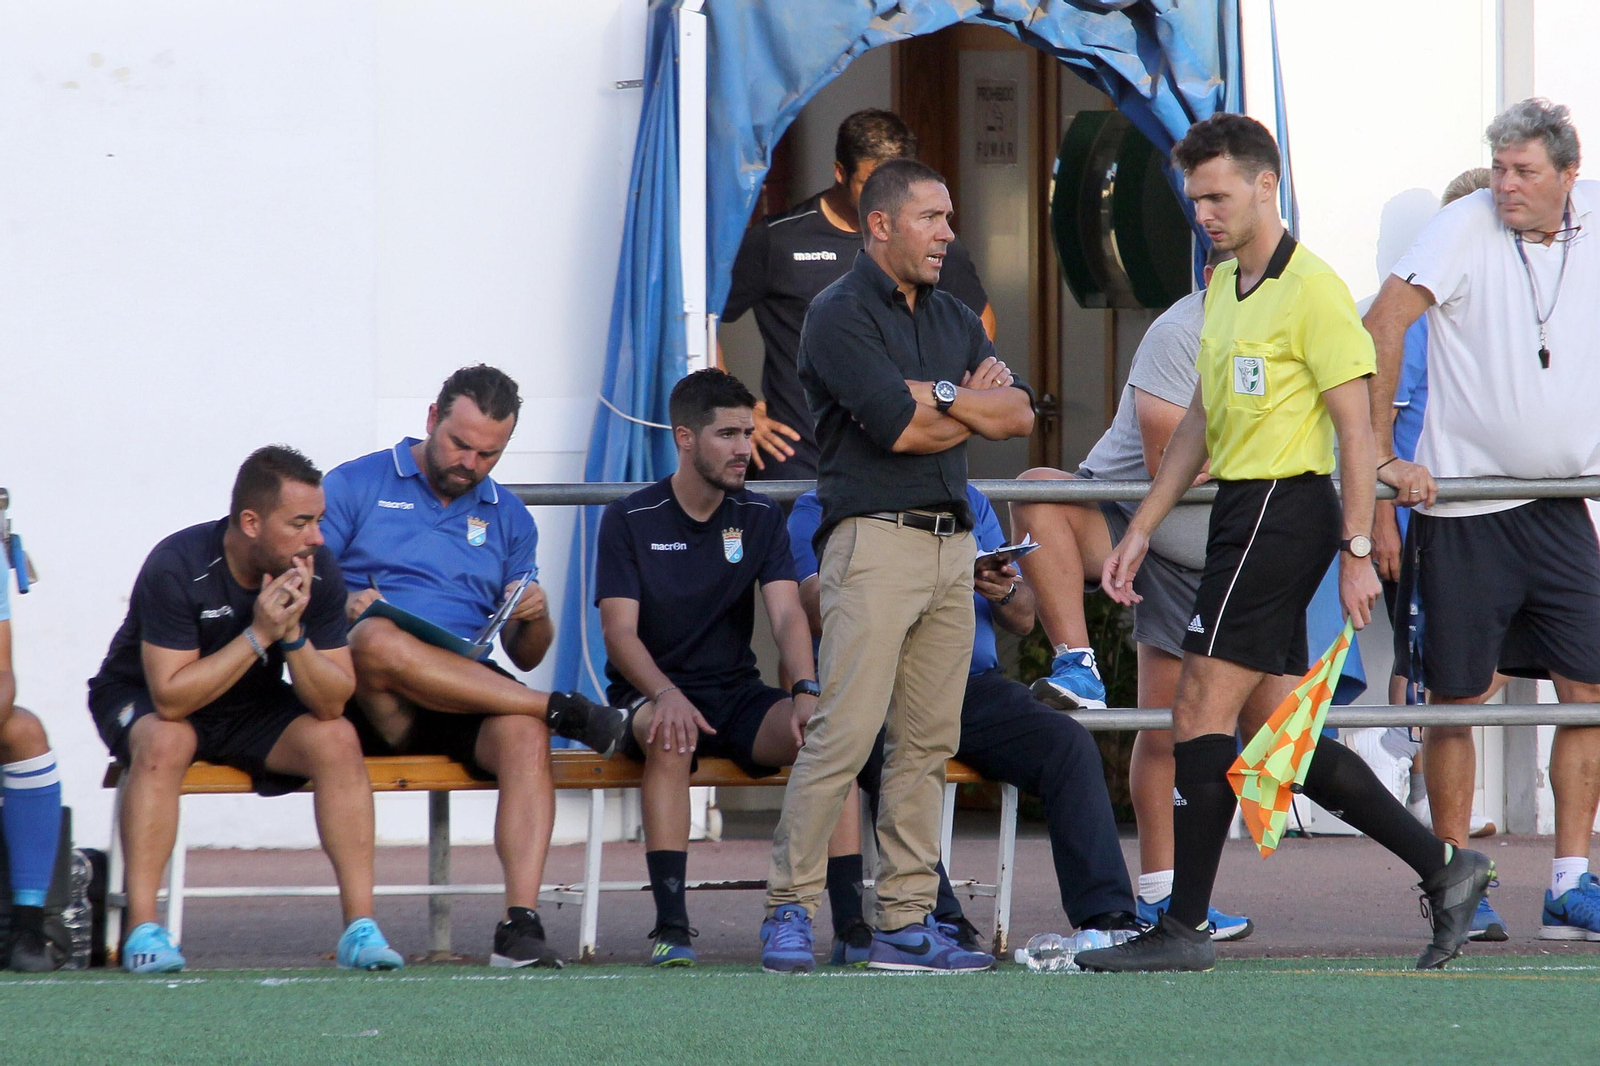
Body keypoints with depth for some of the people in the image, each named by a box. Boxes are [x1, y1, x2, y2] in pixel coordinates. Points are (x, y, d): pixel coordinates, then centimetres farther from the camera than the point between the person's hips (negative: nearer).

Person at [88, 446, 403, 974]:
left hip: (251, 712, 4)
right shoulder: (179, 566, -28)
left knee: (337, 739, -22)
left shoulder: (317, 570, -15)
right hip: (142, 701, -4)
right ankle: (143, 930, -35)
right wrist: (259, 635, -35)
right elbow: (170, 698, -33)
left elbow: (332, 702, -16)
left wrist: (293, 634, -33)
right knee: (164, 742, -36)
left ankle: (361, 925, -22)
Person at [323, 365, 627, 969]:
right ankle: (565, 712, -30)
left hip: (470, 701, 2)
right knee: (377, 640, -38)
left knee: (525, 732, -33)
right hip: (371, 708, -2)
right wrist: (342, 607, -18)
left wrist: (536, 618, -2)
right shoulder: (354, 486, 11)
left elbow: (525, 656, 21)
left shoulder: (508, 518, 22)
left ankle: (522, 922, -45)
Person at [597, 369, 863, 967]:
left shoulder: (761, 518, 8)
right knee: (670, 735, -38)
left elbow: (787, 615, -5)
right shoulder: (629, 520, -2)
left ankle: (850, 922, -28)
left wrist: (806, 691, -26)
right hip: (650, 694, -3)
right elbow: (620, 633, -10)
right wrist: (665, 695, -31)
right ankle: (671, 927, -40)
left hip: (739, 699, 3)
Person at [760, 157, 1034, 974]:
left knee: (928, 742, 5)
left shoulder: (955, 319, 20)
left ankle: (906, 922, 7)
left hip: (953, 540, 7)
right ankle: (788, 909, -8)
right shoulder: (840, 315, -4)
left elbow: (1018, 415, 9)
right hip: (876, 539, -7)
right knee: (844, 732, -13)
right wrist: (975, 404, 0)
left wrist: (939, 398, -7)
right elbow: (900, 428, -15)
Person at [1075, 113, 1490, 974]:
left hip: (1284, 509, -9)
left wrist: (1357, 551, -16)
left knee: (1201, 715, -10)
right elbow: (1199, 423, 22)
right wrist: (1141, 529, 19)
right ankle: (1443, 869, 16)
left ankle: (1182, 927, -6)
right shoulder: (1223, 287, 16)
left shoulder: (1312, 291, -12)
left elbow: (1356, 428, -13)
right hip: (1243, 512, 9)